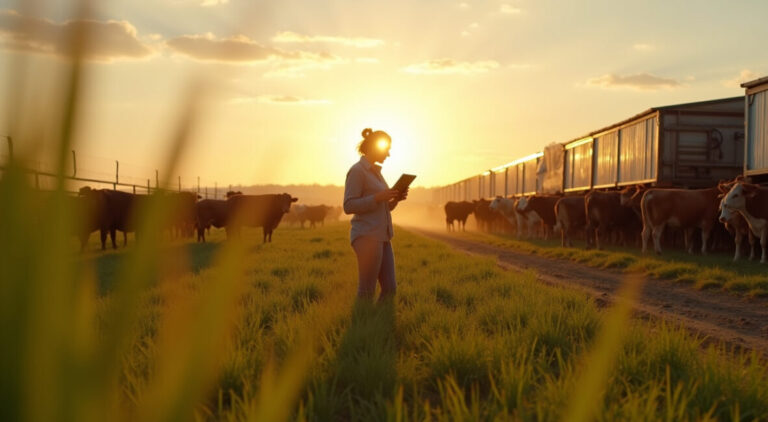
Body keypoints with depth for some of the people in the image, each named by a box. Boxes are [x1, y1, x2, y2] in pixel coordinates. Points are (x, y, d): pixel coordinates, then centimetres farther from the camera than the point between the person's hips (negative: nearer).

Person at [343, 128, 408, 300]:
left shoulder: (376, 171, 19)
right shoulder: (357, 171, -8)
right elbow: (349, 206, -15)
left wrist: (395, 199, 4)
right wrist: (378, 197, -20)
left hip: (382, 236, 9)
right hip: (366, 236, -9)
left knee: (390, 288, 6)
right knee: (367, 292, -5)